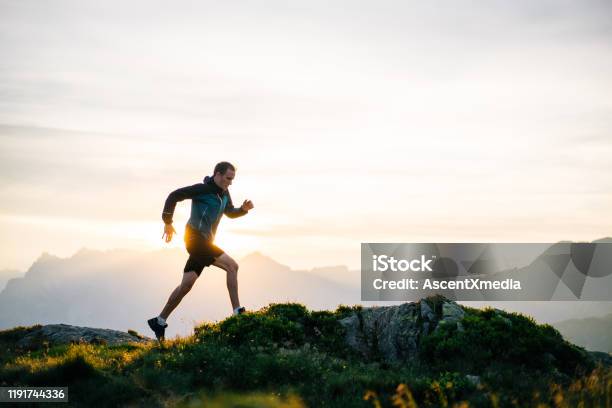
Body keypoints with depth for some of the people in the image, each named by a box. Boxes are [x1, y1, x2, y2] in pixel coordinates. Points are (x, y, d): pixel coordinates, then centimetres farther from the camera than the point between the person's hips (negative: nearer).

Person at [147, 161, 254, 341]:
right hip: (196, 238, -9)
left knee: (186, 284, 6)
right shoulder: (202, 189, -10)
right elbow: (174, 196, -9)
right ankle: (238, 312, -17)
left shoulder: (224, 193, 15)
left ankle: (159, 321, 11)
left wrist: (244, 209, 8)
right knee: (232, 265, -17)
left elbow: (230, 213, 29)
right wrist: (168, 222, -9)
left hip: (204, 243, 9)